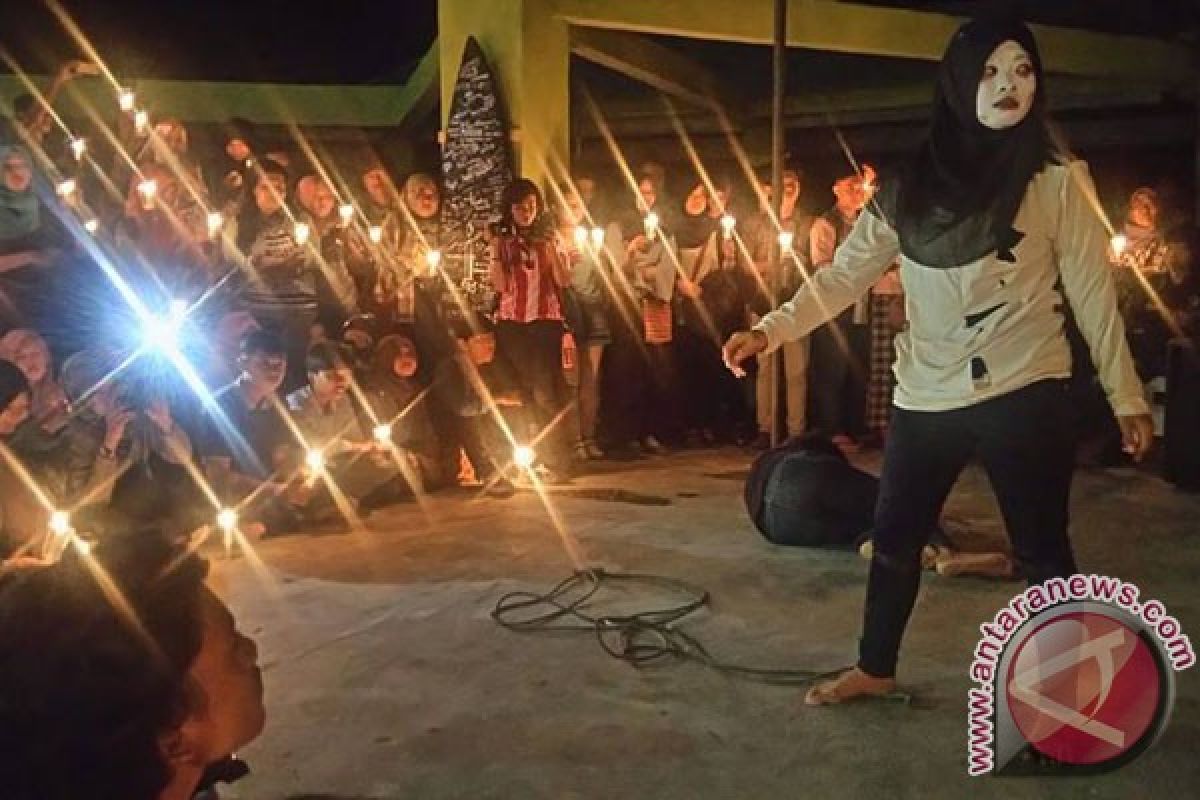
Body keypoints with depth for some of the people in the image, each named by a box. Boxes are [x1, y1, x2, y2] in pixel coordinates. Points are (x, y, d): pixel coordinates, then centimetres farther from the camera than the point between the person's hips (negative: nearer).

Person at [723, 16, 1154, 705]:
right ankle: (876, 669, 34)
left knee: (1042, 550, 2)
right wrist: (771, 330, -7)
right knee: (895, 538, 14)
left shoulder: (1057, 181, -1)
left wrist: (1127, 395, -2)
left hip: (1024, 395, -4)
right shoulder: (912, 185, 6)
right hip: (927, 397, 4)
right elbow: (846, 273, 4)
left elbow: (1093, 293, -1)